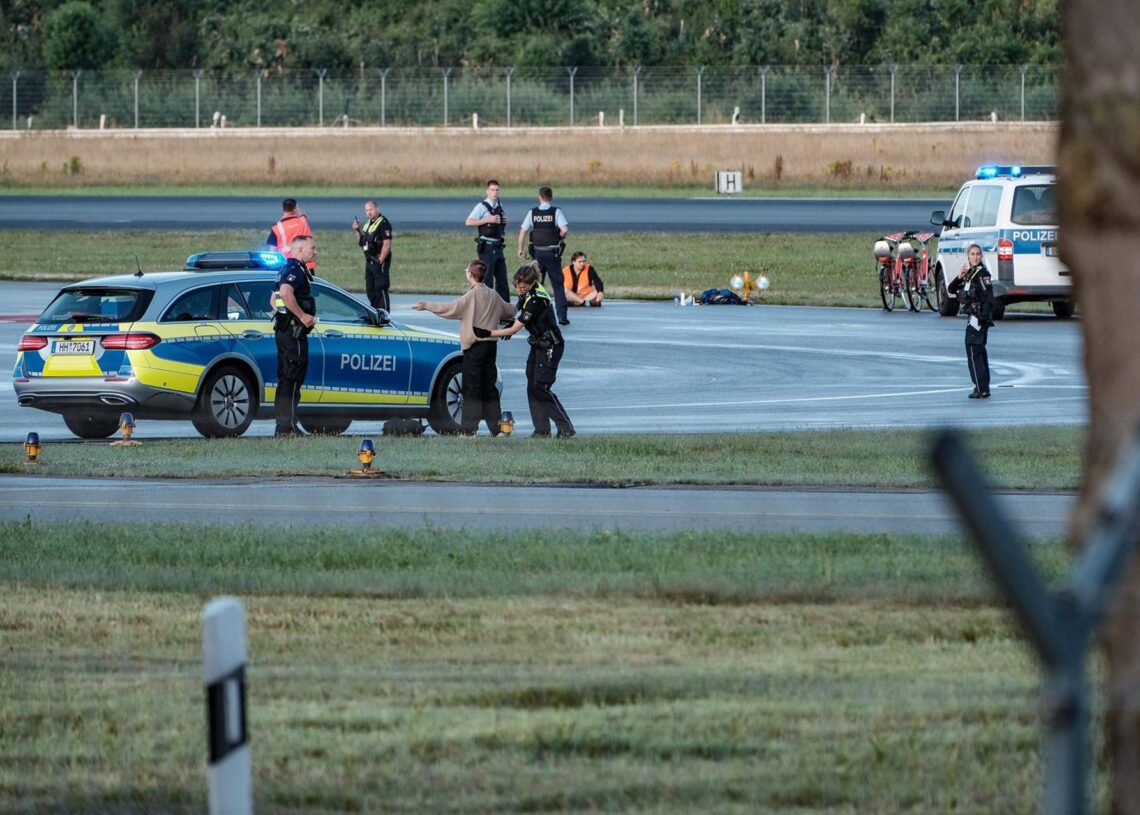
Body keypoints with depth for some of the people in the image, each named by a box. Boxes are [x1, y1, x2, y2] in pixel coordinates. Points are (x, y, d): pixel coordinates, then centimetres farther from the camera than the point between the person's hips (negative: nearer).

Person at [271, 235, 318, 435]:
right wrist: (303, 316, -24)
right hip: (294, 331, -10)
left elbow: (275, 298, 29)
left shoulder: (287, 270, 19)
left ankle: (282, 425, 17)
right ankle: (288, 426, -11)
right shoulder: (296, 269, -14)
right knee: (292, 379, -9)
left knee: (285, 378, 13)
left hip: (283, 330, 10)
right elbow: (285, 293, -32)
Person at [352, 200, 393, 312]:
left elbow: (387, 244, -18)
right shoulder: (368, 224, 17)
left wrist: (380, 261, -20)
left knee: (380, 290, -11)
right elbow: (361, 242, 24)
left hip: (379, 261, -10)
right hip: (369, 261, 10)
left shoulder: (383, 224, -12)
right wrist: (357, 231, 8)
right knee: (370, 290, 13)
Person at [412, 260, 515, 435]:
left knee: (471, 388, -5)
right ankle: (496, 426, 10)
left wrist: (427, 306, -17)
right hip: (490, 345, 7)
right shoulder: (493, 296, 10)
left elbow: (452, 308, -22)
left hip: (475, 345, -7)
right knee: (489, 387, 11)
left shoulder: (472, 295, -12)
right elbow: (509, 311, 23)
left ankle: (468, 428, -8)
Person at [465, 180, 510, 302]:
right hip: (487, 247, -8)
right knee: (487, 279, -6)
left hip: (497, 248, 8)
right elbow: (469, 222, -20)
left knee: (502, 279, 11)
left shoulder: (499, 207, 13)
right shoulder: (482, 206, -10)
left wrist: (504, 221, 7)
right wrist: (488, 220, -23)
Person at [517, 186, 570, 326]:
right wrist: (560, 237, 4)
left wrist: (520, 249, 8)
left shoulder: (532, 213, 0)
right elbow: (564, 229, -18)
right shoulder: (556, 212, -6)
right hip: (552, 252, -2)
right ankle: (562, 316, 0)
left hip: (537, 253, 2)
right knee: (558, 285, 5)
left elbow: (522, 231, -2)